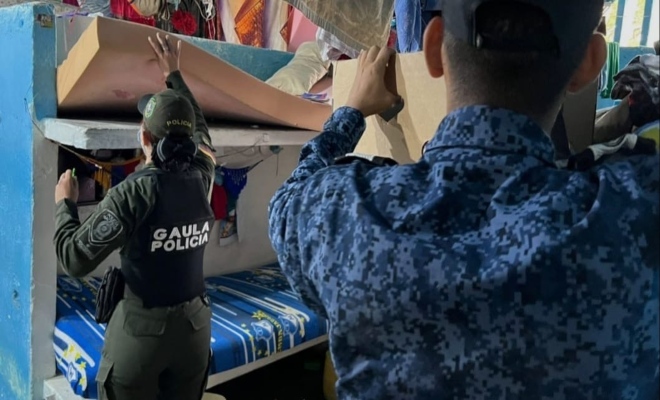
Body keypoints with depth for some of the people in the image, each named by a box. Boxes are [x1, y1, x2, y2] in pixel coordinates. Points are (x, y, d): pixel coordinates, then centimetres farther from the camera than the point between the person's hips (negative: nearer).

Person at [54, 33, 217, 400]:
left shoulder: (132, 193, -19)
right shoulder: (202, 178, -5)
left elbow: (75, 260, -15)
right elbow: (200, 127, 15)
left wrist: (65, 203, 0)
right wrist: (174, 74, 25)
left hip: (142, 328, -4)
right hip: (195, 325, 5)